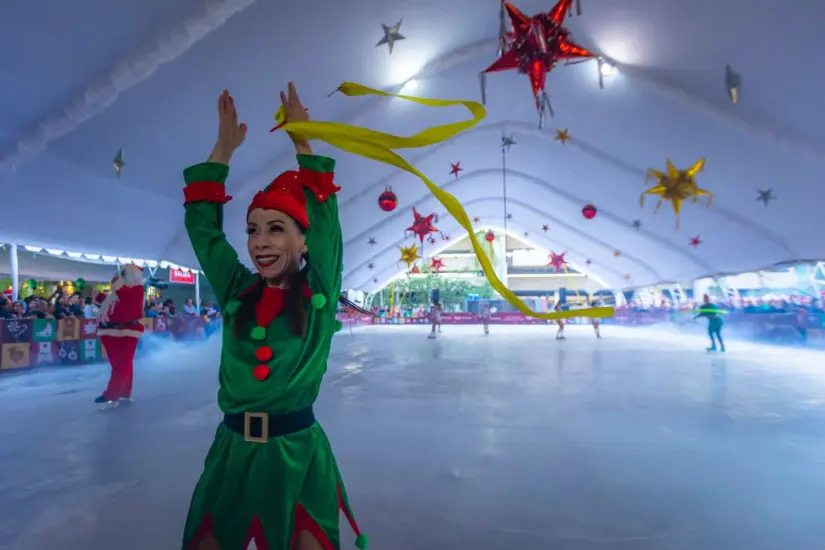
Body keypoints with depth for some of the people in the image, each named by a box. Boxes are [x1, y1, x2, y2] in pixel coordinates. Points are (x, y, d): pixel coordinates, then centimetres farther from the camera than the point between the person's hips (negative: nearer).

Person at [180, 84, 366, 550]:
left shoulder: (320, 292, -5)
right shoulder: (236, 292, 4)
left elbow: (324, 216, -5)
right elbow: (202, 225, 7)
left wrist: (302, 139, 3)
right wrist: (223, 149, 9)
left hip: (298, 454, -3)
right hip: (232, 452, 4)